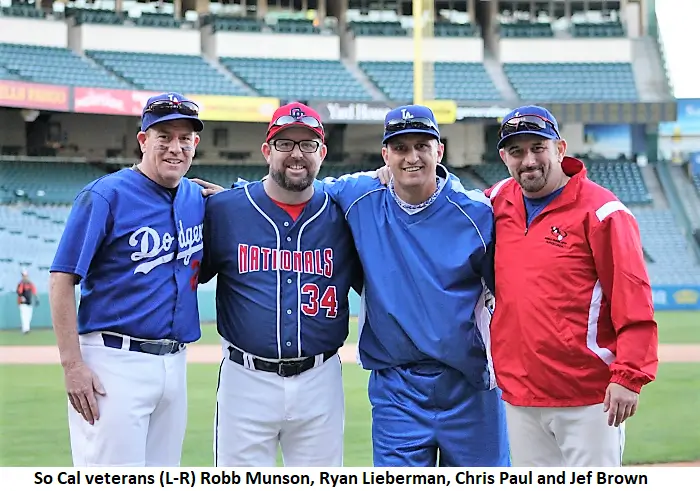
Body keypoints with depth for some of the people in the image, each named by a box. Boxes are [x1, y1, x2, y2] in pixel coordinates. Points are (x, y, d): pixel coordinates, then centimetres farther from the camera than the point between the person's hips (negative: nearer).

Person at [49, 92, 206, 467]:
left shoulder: (197, 200, 11)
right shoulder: (106, 195, -8)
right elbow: (62, 280, -10)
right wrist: (72, 365, -16)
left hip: (174, 363, 7)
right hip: (115, 362, -7)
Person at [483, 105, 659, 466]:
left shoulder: (600, 211, -8)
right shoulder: (500, 202, 9)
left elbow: (633, 301, -12)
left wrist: (629, 376, -20)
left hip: (588, 397, -6)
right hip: (519, 396, 6)